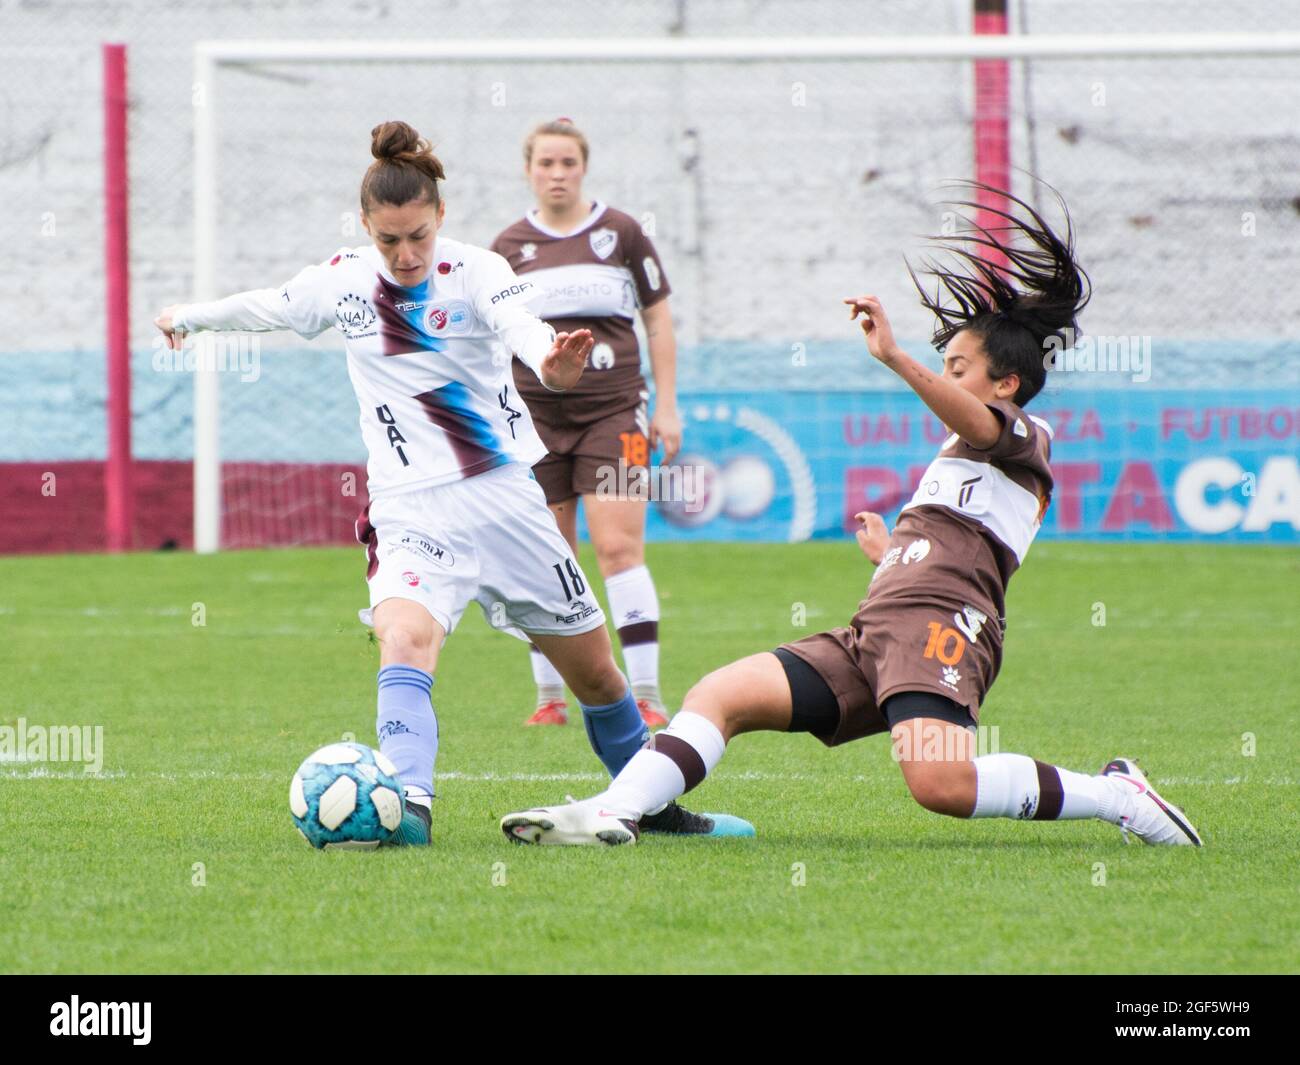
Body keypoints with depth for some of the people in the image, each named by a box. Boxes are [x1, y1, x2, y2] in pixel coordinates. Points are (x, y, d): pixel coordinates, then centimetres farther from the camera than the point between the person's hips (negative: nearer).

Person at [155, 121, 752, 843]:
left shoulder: (475, 271, -9)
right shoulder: (346, 279, 2)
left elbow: (518, 320, -32)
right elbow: (271, 306, 22)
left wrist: (549, 362, -55)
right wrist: (191, 317, 39)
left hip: (505, 497, 0)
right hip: (411, 511, 0)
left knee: (595, 670, 10)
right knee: (406, 638, -30)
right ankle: (409, 806, -42)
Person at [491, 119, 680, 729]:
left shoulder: (621, 233, 4)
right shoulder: (509, 247, 8)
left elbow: (659, 319, 9)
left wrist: (666, 406, 3)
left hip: (612, 409, -2)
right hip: (535, 415, 2)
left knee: (619, 547, -11)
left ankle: (646, 694, -10)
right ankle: (550, 696, 11)